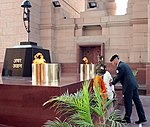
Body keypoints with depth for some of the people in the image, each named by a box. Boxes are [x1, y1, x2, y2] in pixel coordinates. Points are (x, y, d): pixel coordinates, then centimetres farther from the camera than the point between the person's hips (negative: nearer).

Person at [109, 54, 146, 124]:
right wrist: (113, 81, 21)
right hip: (134, 85, 10)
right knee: (137, 101, 11)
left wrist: (112, 83, 5)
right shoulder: (124, 64, 19)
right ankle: (142, 118, 17)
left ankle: (127, 119, 13)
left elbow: (118, 77, -10)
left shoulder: (120, 66, -12)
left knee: (128, 103, 2)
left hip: (128, 87, -9)